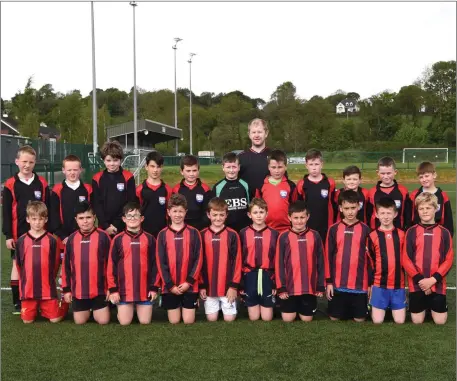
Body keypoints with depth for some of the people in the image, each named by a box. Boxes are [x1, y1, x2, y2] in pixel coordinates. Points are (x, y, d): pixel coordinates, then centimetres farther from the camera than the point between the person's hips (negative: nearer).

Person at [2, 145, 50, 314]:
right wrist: (8, 235, -6)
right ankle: (17, 303, 14)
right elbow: (6, 213, -2)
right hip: (18, 233, -1)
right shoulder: (10, 185, -3)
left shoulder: (42, 183, 2)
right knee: (18, 265, 6)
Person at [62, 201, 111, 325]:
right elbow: (66, 265, 7)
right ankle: (87, 310, 40)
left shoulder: (103, 236, -7)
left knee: (103, 321, -1)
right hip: (78, 290, 3)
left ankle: (95, 309, 31)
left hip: (99, 289, -2)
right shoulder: (71, 239, 2)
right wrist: (66, 289, 6)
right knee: (80, 321, 8)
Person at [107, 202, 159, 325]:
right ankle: (128, 309, 33)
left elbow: (155, 264, 3)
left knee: (145, 321, 4)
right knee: (124, 322, 2)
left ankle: (139, 309, 35)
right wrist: (113, 289, -3)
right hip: (123, 290, 0)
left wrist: (154, 287, -1)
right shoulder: (117, 240, -1)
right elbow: (112, 265, 0)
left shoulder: (149, 239, 1)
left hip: (145, 289, 1)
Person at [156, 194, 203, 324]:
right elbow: (160, 262, -1)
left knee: (188, 321, 2)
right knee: (174, 321, 6)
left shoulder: (193, 233, 0)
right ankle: (176, 308, 34)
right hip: (170, 286, 1)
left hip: (189, 286, 0)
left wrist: (189, 282, -10)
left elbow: (198, 259, -3)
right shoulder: (163, 234, 0)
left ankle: (186, 308, 30)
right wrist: (170, 285, -8)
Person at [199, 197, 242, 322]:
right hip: (208, 286, 1)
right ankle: (216, 307, 35)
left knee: (229, 318, 2)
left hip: (228, 286, -1)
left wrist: (234, 285, -8)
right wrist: (201, 285, -1)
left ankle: (226, 307, 32)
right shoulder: (203, 235, -1)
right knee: (211, 318, 5)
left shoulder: (232, 235, -5)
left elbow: (236, 261, -4)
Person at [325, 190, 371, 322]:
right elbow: (328, 256, 2)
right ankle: (344, 309, 36)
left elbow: (370, 257, 2)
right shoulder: (334, 229, -1)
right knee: (335, 318, 7)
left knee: (359, 319, 4)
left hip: (360, 284, 0)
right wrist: (328, 281, 0)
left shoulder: (365, 229, -2)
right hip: (338, 284, 1)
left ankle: (355, 310, 35)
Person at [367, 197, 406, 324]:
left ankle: (392, 308, 32)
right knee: (377, 320, -1)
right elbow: (369, 262, 3)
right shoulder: (373, 236, -3)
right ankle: (378, 308, 29)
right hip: (379, 285, -1)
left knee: (399, 321, 3)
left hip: (398, 284, 1)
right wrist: (369, 284, 4)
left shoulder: (401, 235, 1)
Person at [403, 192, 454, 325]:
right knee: (417, 321, 5)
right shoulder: (411, 232, -1)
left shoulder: (444, 232, 1)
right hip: (416, 283, 0)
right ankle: (424, 306, 36)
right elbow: (406, 259, -4)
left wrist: (433, 279, -13)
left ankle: (433, 306, 34)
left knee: (440, 321, 3)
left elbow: (448, 260, -3)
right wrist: (419, 279, -14)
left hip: (437, 283, 0)